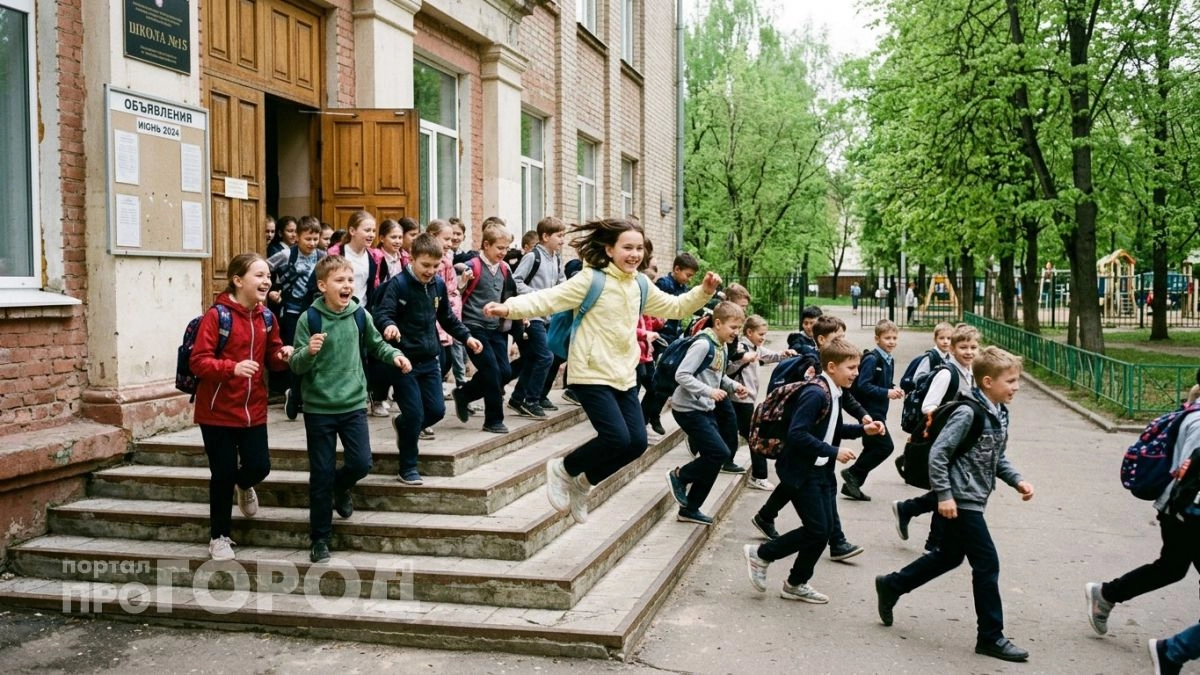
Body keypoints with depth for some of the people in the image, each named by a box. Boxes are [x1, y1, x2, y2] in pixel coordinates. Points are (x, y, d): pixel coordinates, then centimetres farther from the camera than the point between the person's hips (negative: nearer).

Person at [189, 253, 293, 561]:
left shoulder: (266, 318, 3)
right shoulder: (217, 315, -16)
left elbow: (272, 357, 13)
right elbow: (198, 361, -20)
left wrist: (283, 356, -10)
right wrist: (232, 367, -35)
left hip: (253, 409, 5)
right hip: (218, 410, -5)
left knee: (259, 466, 2)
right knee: (223, 474, 3)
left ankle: (244, 485, 41)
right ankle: (219, 537, 22)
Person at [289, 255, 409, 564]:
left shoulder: (360, 315, -2)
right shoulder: (309, 319, -11)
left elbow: (375, 344, 16)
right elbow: (296, 366, -9)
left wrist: (394, 354, -2)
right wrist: (308, 352, -29)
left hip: (353, 404, 3)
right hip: (318, 408, -2)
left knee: (361, 463, -4)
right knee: (321, 475, 4)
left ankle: (341, 487, 33)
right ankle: (320, 539, 18)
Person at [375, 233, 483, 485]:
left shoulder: (439, 284, 5)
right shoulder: (398, 284, -14)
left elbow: (447, 317, 19)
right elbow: (382, 314, -23)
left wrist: (466, 337, 13)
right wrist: (388, 325, -44)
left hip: (430, 359, 6)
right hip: (404, 359, -6)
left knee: (437, 410, 6)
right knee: (415, 413, -6)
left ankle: (402, 425, 38)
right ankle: (408, 469, 11)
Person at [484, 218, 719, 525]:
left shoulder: (641, 286, 10)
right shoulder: (591, 280, -11)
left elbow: (674, 307, 21)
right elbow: (550, 299, -17)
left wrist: (704, 292, 6)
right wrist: (510, 307, -31)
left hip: (624, 375, 7)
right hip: (592, 374, -7)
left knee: (637, 442, 1)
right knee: (616, 438, -18)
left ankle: (582, 482, 22)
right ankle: (562, 469, 9)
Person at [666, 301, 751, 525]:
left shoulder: (722, 347, 10)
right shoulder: (703, 344, -19)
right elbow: (681, 375, -24)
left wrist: (733, 386, 3)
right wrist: (708, 391, -29)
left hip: (706, 409, 9)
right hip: (688, 409, -9)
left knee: (713, 459, 9)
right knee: (720, 453, -15)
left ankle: (689, 509, 19)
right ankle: (679, 476, 7)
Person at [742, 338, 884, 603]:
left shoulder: (834, 393, 8)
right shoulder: (815, 394, -22)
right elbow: (797, 434, -28)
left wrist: (862, 429, 7)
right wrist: (834, 451, -23)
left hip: (821, 471, 10)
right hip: (801, 472, -10)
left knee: (826, 528, 10)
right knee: (817, 529, -7)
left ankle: (797, 584, 23)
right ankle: (761, 554, 10)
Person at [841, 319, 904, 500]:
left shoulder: (888, 360, 12)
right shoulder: (872, 359, -17)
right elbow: (863, 385, -24)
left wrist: (894, 389, 1)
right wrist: (887, 393, -26)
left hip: (878, 411, 10)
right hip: (869, 410, -10)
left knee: (872, 448, 13)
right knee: (886, 446, -10)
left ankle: (852, 484, 22)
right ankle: (852, 474, 1)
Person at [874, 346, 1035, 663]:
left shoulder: (1000, 414, 8)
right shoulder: (968, 413, -20)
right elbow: (938, 453, -21)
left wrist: (1017, 480, 3)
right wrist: (944, 496, -22)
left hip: (972, 501, 10)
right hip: (960, 501, -10)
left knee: (949, 556, 21)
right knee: (987, 564, -4)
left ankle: (890, 586, 36)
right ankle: (991, 637, 8)